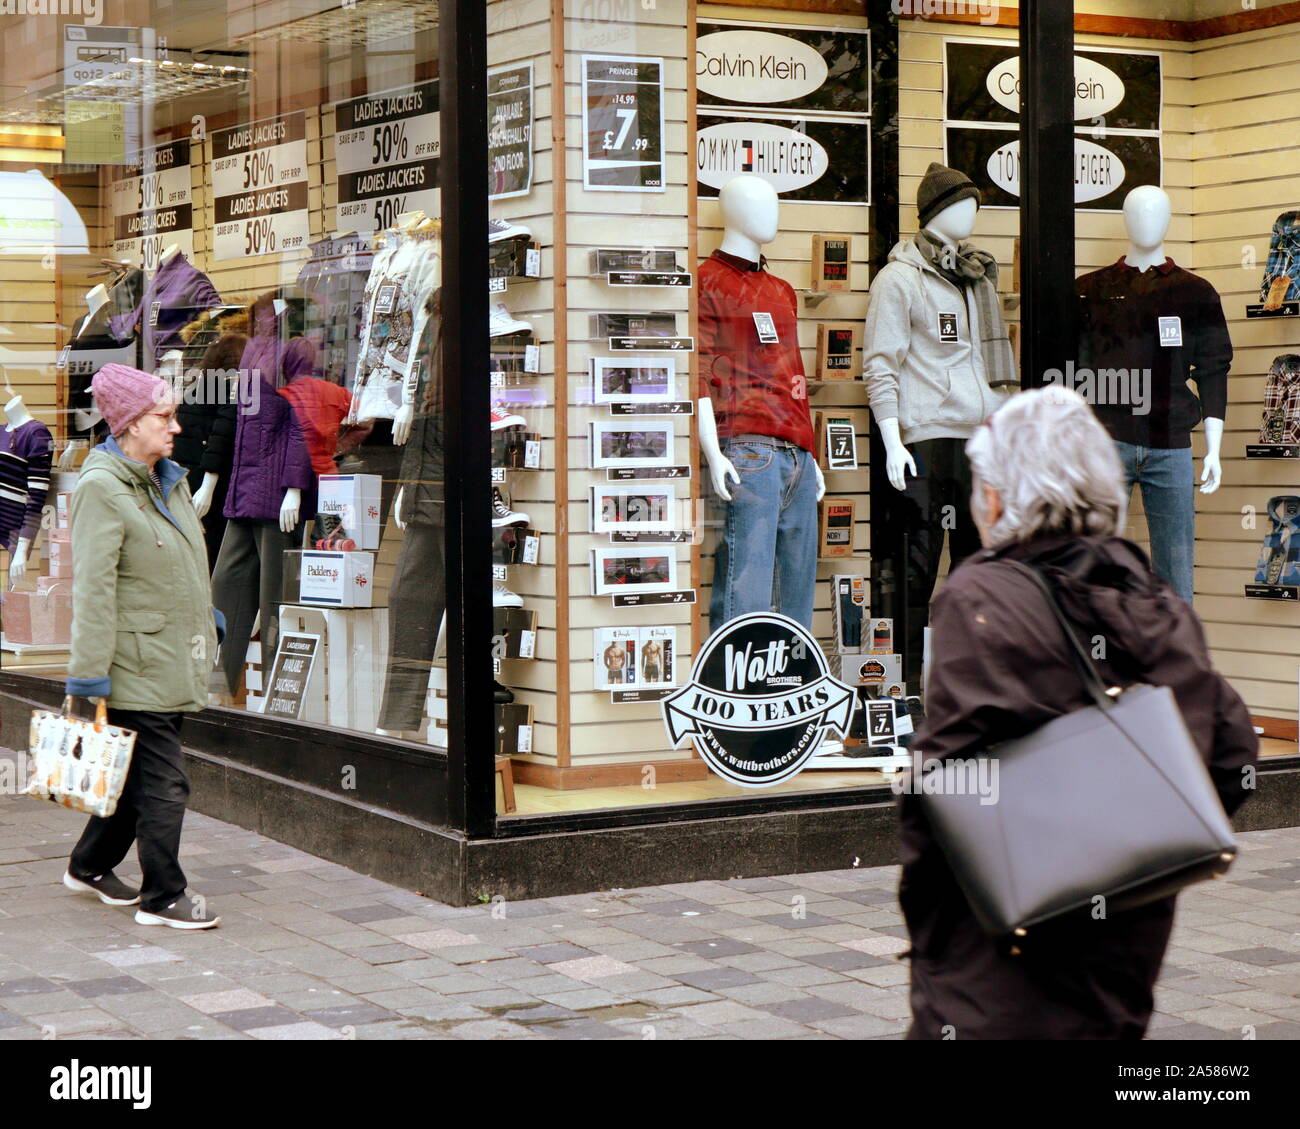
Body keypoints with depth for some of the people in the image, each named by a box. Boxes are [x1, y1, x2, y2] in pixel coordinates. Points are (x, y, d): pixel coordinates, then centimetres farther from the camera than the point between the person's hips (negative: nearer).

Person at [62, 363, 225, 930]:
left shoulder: (170, 479, 12)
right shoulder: (102, 488, -15)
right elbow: (93, 590, -19)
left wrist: (208, 621, 29)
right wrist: (89, 676, -21)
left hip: (174, 662, 9)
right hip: (137, 666, -9)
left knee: (141, 774, 17)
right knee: (163, 782, -5)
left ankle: (90, 866, 33)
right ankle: (161, 898, 6)